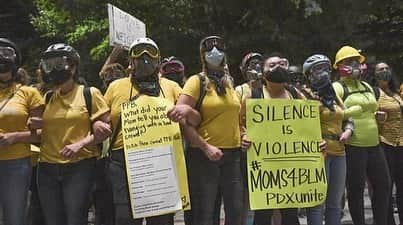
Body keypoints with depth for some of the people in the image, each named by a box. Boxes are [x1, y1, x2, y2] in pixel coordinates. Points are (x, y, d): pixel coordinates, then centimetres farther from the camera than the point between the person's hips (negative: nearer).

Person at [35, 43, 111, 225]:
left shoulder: (89, 94, -1)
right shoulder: (46, 98, 12)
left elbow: (106, 128, -5)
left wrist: (80, 144, -16)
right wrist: (33, 126, 2)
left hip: (80, 167, -4)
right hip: (47, 169, 5)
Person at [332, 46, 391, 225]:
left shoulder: (367, 87, 18)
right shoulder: (337, 88, -6)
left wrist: (379, 115, 13)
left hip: (374, 144, 8)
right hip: (353, 146, -8)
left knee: (384, 185, 13)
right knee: (356, 189, 2)